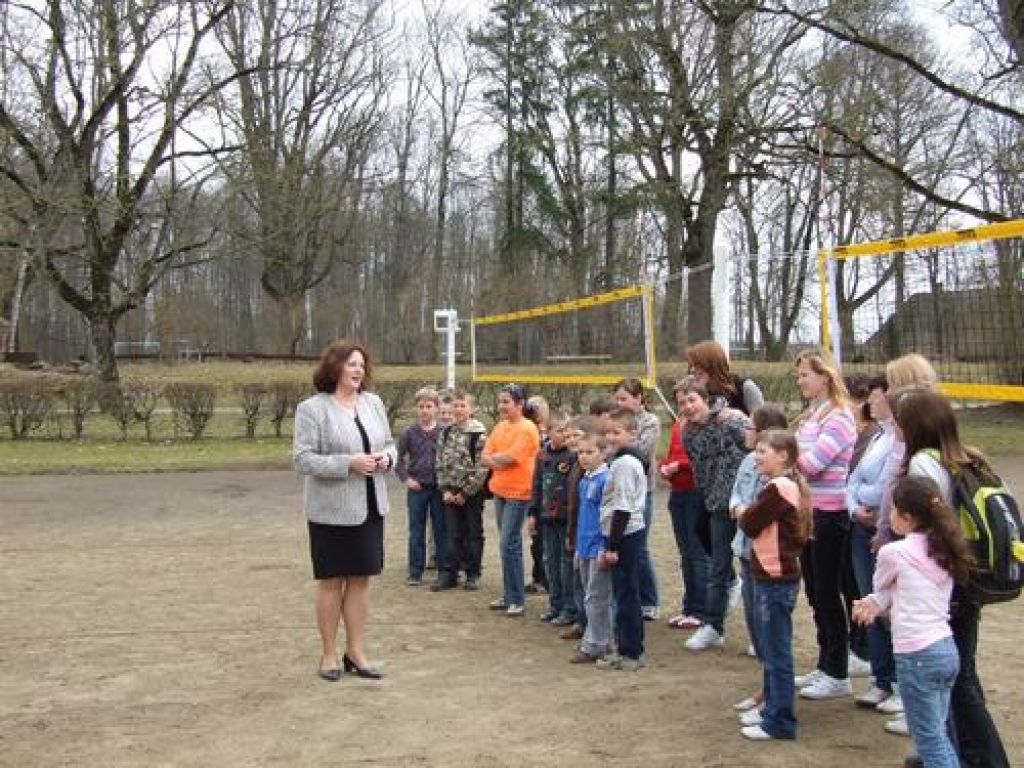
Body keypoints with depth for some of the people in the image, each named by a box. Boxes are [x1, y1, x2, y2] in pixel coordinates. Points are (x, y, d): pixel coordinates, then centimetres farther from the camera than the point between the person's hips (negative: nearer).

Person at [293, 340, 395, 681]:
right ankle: (329, 654, 19)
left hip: (370, 507, 5)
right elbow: (303, 459, -15)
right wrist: (349, 463, -23)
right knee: (332, 581, 6)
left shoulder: (373, 403, 6)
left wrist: (386, 457, -8)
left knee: (361, 579, 10)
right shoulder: (312, 408, -10)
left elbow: (390, 444, 15)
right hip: (331, 509, -5)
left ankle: (355, 652, 21)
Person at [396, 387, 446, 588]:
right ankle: (415, 572, 16)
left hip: (439, 488, 0)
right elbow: (399, 458, 5)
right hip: (417, 488, 1)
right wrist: (406, 478, -5)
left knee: (441, 531, 7)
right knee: (416, 531, 8)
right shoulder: (409, 432, -1)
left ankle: (444, 571, 17)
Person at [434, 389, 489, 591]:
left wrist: (466, 492, -13)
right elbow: (440, 463, 8)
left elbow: (482, 467, -14)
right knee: (452, 534, 8)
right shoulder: (446, 432, 6)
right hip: (451, 493, 4)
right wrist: (445, 489, -2)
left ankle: (473, 574, 17)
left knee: (474, 534, 7)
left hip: (472, 492, -4)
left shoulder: (479, 434, -11)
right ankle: (449, 573, 14)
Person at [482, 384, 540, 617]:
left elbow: (509, 458, -19)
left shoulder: (527, 429, -12)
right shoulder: (500, 427, 11)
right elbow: (486, 459, 7)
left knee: (510, 545, -8)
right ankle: (508, 595, 22)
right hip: (500, 491, 8)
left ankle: (517, 599, 0)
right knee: (508, 544, 14)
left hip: (518, 494, -8)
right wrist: (500, 461, -12)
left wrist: (494, 457, -1)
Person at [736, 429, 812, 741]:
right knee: (769, 649, 21)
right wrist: (750, 514, -2)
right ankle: (772, 706, 33)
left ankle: (779, 722, 8)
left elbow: (749, 525, -16)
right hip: (772, 576, 10)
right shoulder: (789, 484, 11)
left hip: (776, 579, -10)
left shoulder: (777, 487, -20)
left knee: (777, 654, 0)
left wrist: (744, 513, 2)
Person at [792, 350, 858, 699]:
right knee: (814, 592, 15)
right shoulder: (810, 415, 12)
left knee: (828, 594, 0)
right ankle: (824, 667, 27)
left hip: (829, 514, -9)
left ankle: (838, 675, 12)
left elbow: (811, 463, -22)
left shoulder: (839, 417, -14)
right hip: (808, 510, 9)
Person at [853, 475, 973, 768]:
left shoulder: (893, 552, -14)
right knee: (939, 734, 19)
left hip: (917, 656, -7)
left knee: (930, 741, 3)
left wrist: (874, 604, 24)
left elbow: (881, 591, 5)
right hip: (948, 649, 7)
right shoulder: (944, 551, 6)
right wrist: (877, 605, 7)